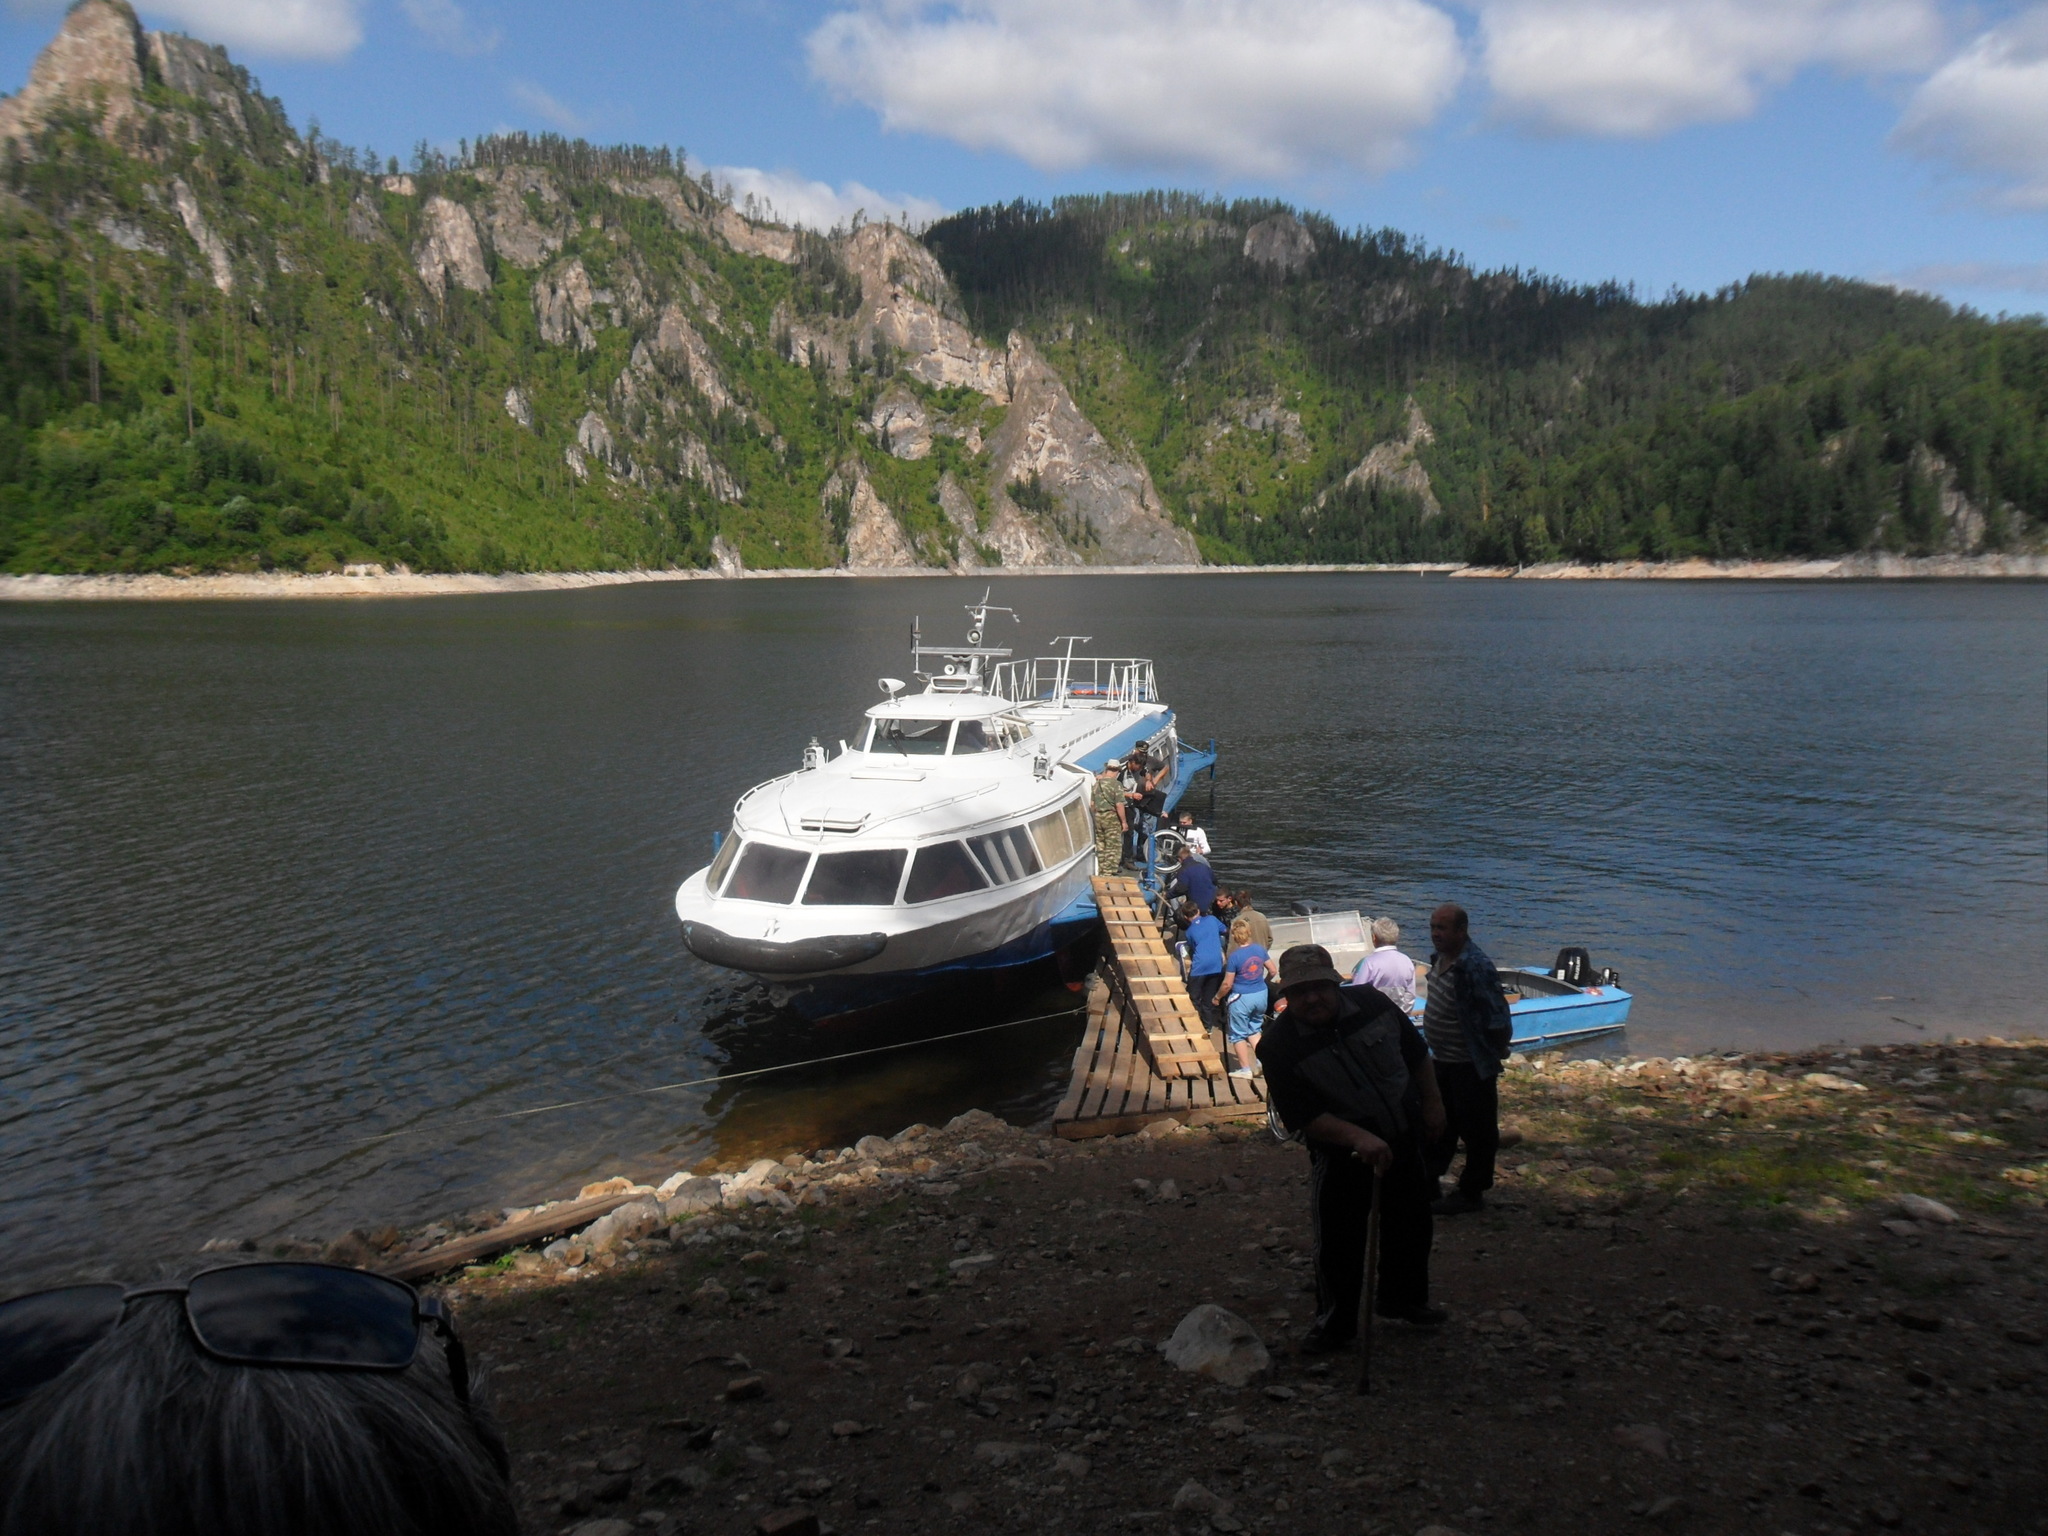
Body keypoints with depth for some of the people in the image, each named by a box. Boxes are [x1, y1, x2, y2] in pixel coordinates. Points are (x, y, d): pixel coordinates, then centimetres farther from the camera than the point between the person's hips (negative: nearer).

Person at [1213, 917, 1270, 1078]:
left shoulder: (1234, 956, -18)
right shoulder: (1260, 949, -3)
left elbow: (1227, 984, -14)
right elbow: (1272, 970, 8)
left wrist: (1217, 997, 2)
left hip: (1242, 998, -6)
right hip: (1261, 995, 6)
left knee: (1238, 1034, 10)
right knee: (1254, 1030, 23)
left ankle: (1245, 1069, 14)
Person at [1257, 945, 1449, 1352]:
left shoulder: (1372, 1003, -13)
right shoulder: (1279, 1046, -23)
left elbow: (1416, 1053, 4)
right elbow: (1302, 1116, -25)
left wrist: (1432, 1104, 6)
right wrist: (1358, 1138, -35)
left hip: (1404, 1137, 4)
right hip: (1340, 1153, -4)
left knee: (1411, 1225, 18)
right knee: (1337, 1240, 0)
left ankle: (1403, 1299, 41)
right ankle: (1335, 1321, 21)